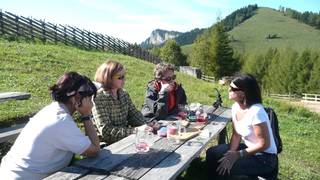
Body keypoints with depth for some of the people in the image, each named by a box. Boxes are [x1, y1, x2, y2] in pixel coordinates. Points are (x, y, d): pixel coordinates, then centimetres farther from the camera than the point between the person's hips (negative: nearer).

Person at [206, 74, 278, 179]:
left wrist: (239, 155, -21)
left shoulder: (256, 111, -28)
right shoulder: (235, 107, -4)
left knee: (223, 168, -20)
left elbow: (264, 144, -22)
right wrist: (231, 152, -12)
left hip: (264, 158, -7)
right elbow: (236, 135, 4)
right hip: (248, 149, 7)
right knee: (212, 154, -1)